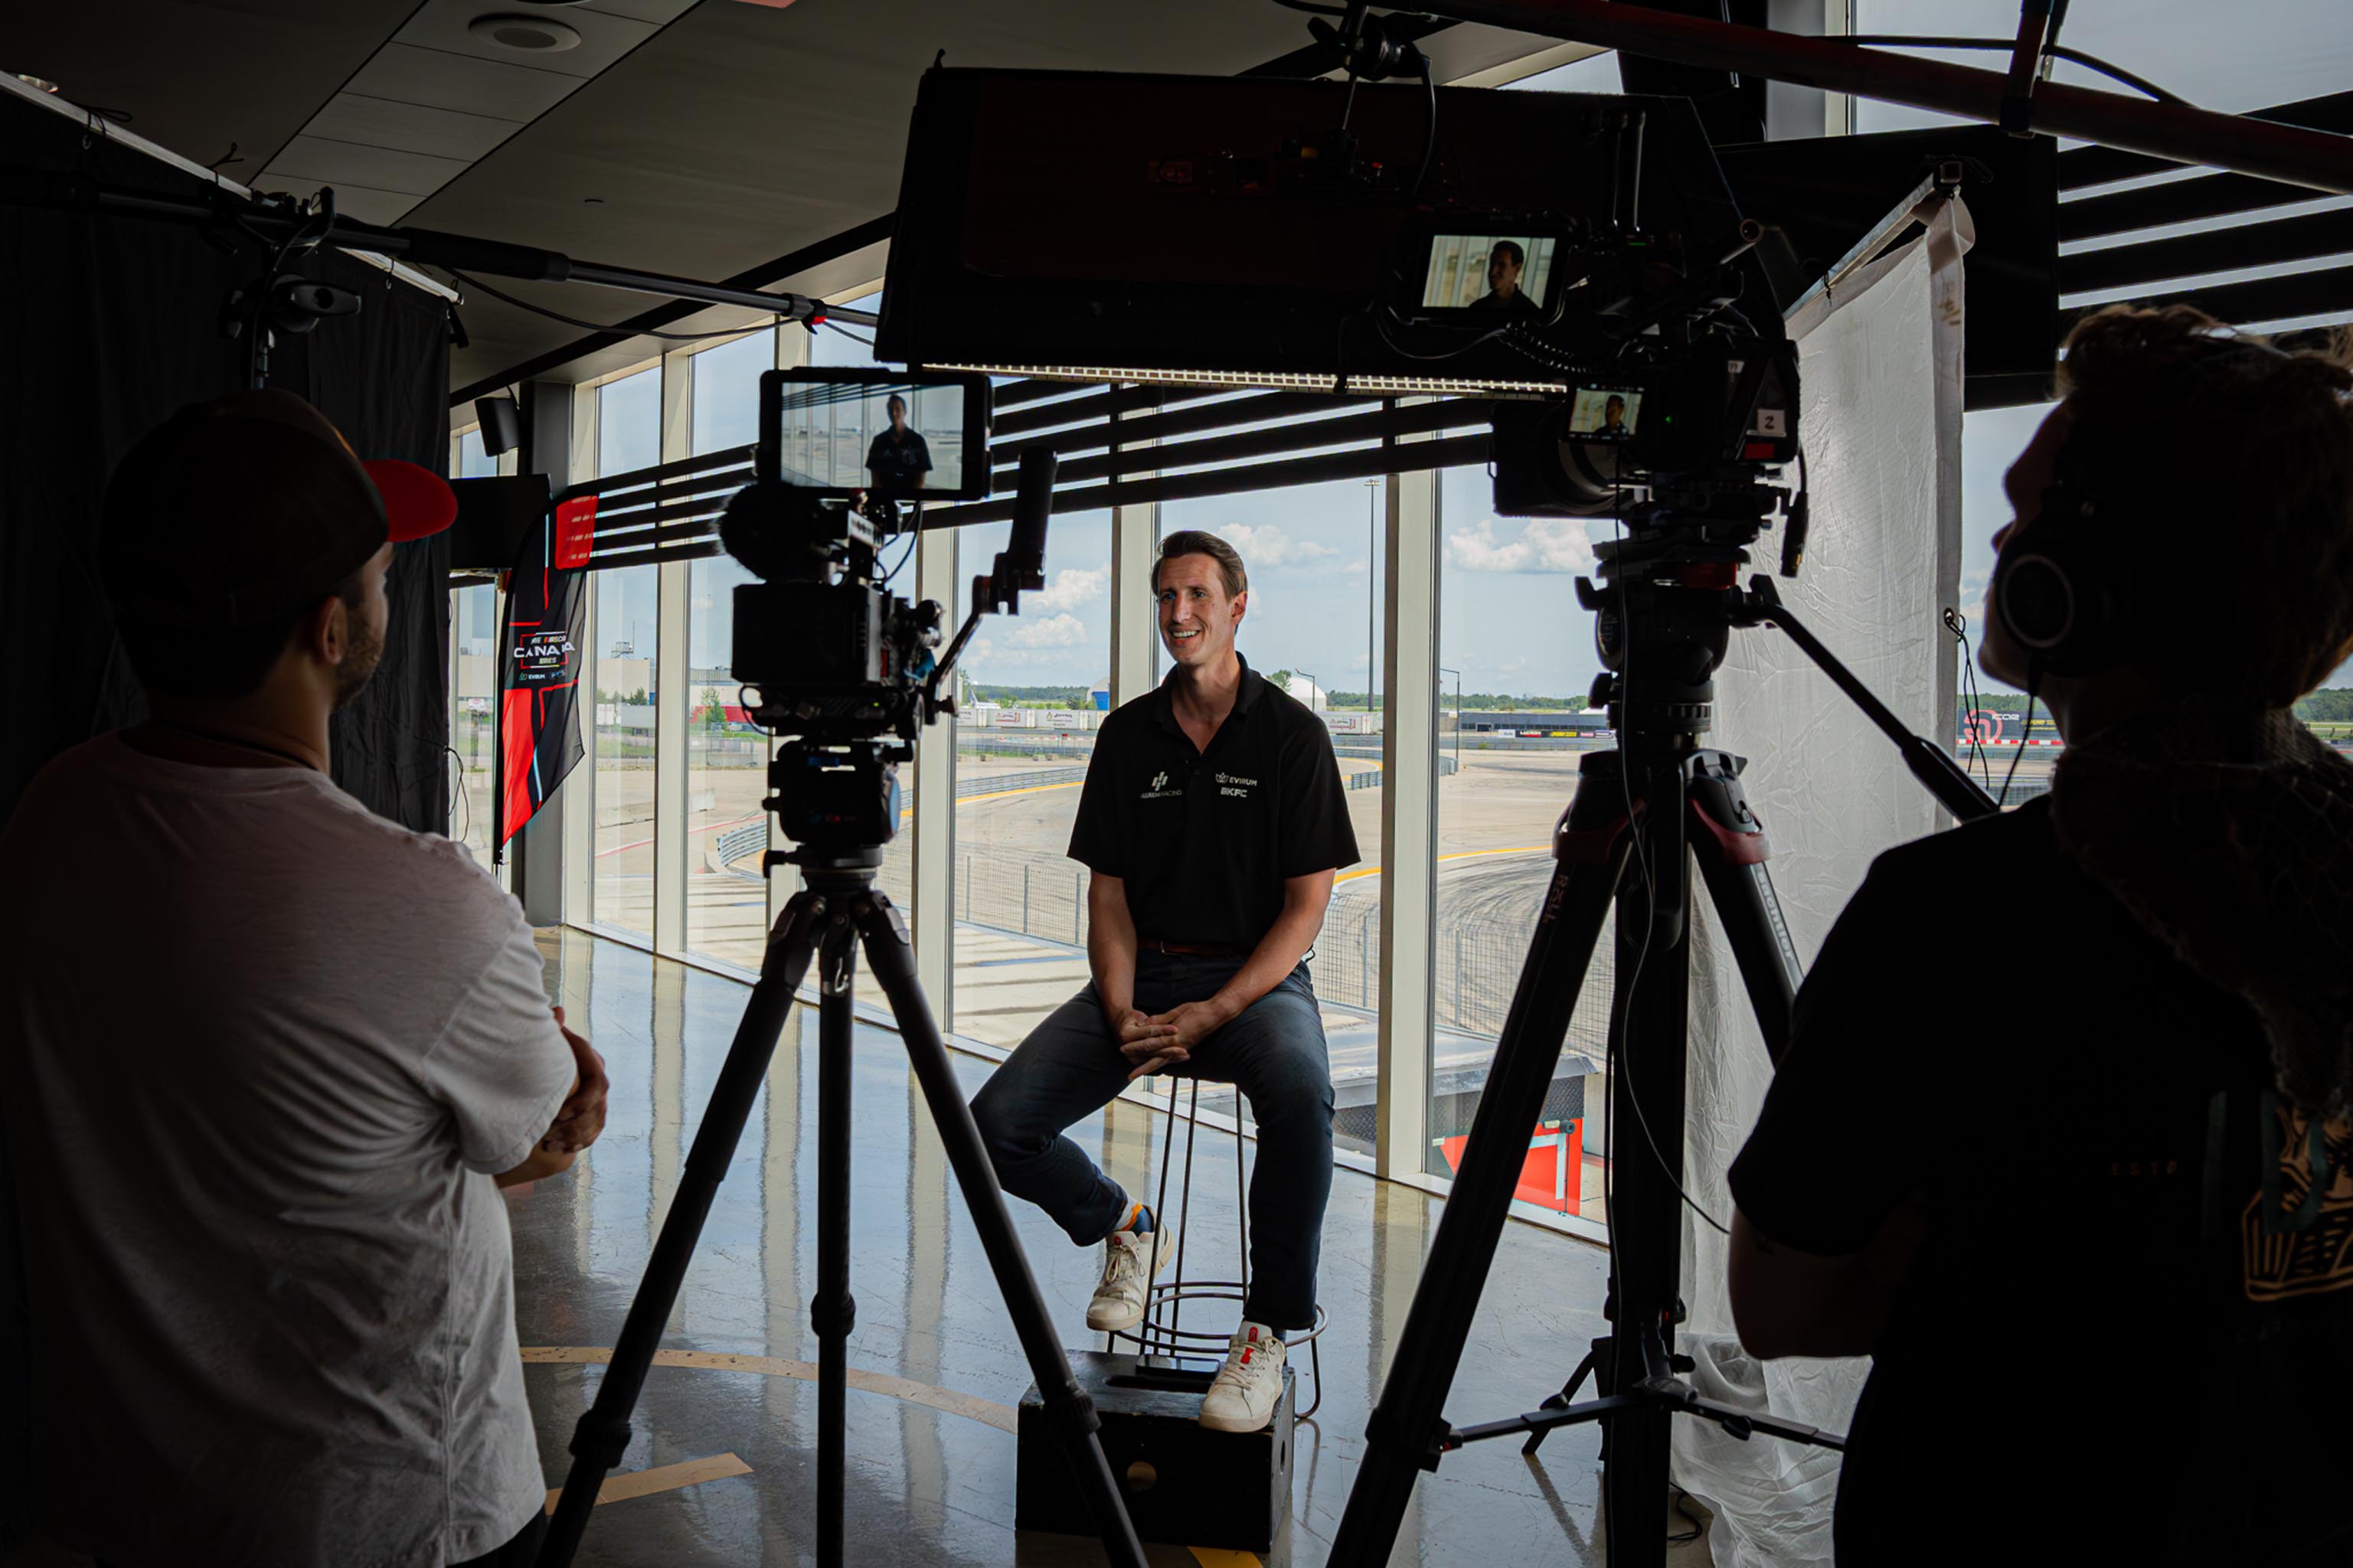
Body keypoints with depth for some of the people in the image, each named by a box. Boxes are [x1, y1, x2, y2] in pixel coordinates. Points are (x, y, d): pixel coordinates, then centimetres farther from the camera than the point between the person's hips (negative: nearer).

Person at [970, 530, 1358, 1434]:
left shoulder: (1291, 734, -2)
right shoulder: (1127, 735, 8)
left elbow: (1306, 906, -5)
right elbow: (1107, 893, 7)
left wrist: (1212, 1014, -17)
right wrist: (1123, 1013, -11)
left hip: (1257, 979, -3)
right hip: (1141, 977, 4)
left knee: (1299, 1091, -38)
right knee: (999, 1121, -17)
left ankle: (1269, 1333, -21)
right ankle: (1125, 1231, 14)